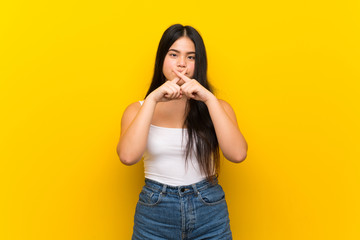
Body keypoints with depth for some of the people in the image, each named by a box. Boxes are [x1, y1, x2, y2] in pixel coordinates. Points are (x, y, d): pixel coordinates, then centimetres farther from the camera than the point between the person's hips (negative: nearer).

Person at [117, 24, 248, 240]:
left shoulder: (216, 106, 3)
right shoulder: (138, 109, 2)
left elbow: (238, 154, -14)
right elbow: (128, 156, -16)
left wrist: (209, 98, -19)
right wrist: (152, 99, -19)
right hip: (155, 214, 0)